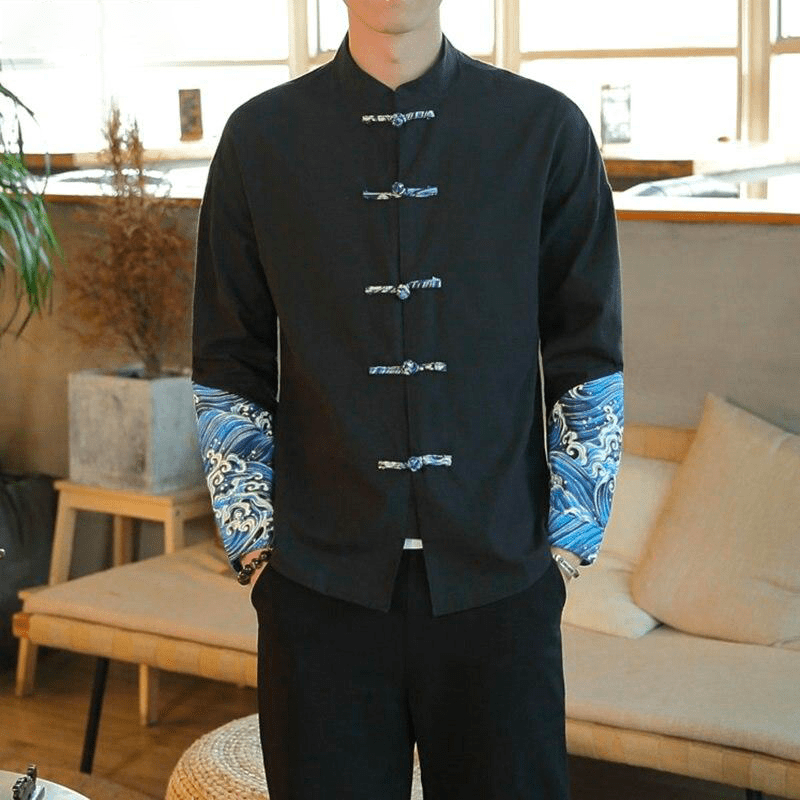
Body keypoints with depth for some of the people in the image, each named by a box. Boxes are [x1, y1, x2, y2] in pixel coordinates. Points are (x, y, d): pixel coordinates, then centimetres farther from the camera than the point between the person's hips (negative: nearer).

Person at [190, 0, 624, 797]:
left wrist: (567, 547, 1)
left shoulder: (547, 130, 2)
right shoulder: (259, 139, 4)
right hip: (321, 592, 0)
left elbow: (589, 361, 5)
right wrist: (255, 546, 2)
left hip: (499, 587, 0)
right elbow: (225, 373, 8)